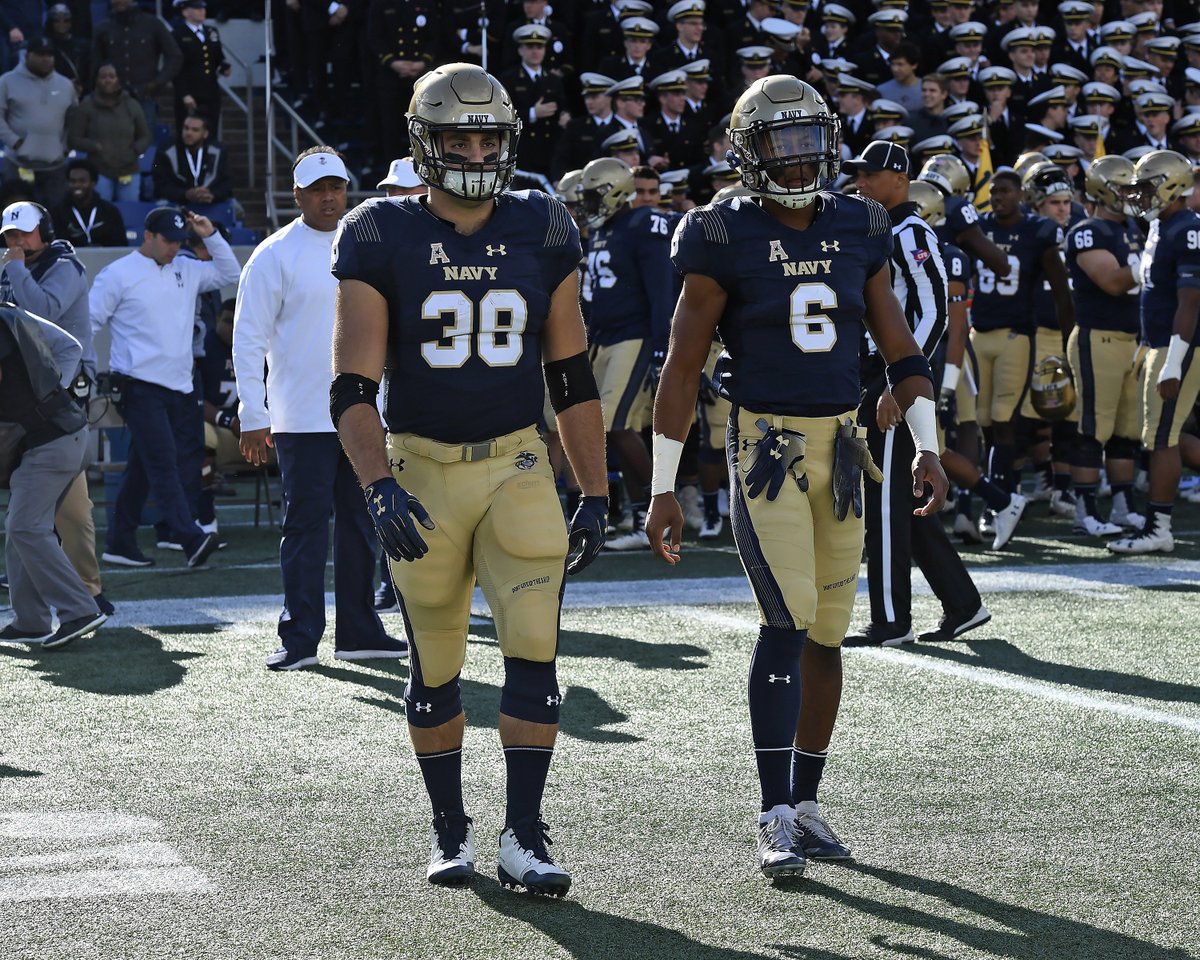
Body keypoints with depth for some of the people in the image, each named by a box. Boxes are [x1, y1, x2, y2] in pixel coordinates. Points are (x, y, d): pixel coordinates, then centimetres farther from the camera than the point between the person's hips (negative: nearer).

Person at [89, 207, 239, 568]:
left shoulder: (185, 271, 15)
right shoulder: (118, 274, -3)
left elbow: (229, 274, 23)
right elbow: (87, 322, -1)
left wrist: (211, 236, 11)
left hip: (178, 388, 7)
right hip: (140, 386, -7)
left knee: (142, 467, 10)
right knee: (163, 462, -15)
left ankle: (121, 543, 16)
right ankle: (192, 540, -24)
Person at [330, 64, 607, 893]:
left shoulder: (541, 234, 2)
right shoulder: (384, 240, -6)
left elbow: (573, 379, 8)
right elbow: (354, 387, -10)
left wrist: (596, 496, 5)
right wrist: (379, 486, -24)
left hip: (517, 467, 1)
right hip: (420, 473, -1)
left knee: (534, 652, -10)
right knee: (435, 668, 9)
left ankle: (525, 836, -3)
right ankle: (450, 831, 25)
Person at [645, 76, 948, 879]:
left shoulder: (859, 234, 5)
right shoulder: (725, 242, -9)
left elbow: (900, 351, 9)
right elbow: (681, 369, -6)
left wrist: (926, 447, -3)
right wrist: (664, 488, -8)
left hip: (842, 450, 5)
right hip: (765, 448, -5)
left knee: (827, 635, 9)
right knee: (788, 623, -17)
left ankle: (805, 803, 21)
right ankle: (776, 821, -15)